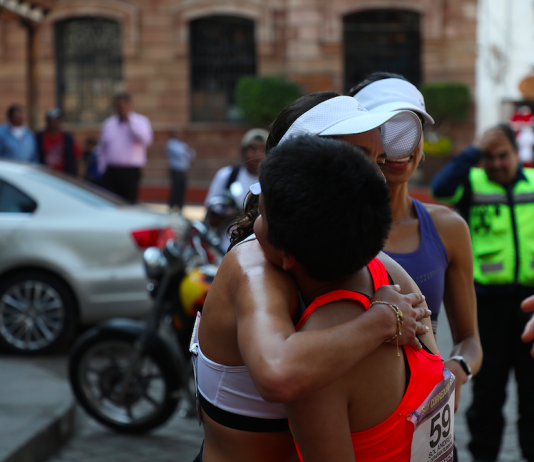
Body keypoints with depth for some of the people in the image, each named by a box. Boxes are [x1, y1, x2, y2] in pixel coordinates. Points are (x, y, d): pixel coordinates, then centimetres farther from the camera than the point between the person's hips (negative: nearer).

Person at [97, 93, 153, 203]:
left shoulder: (140, 121, 4)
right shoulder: (108, 123, 14)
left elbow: (146, 140, -16)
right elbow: (102, 147, 17)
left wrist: (129, 121, -13)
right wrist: (102, 168, 8)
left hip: (130, 172, -2)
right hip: (110, 171, 2)